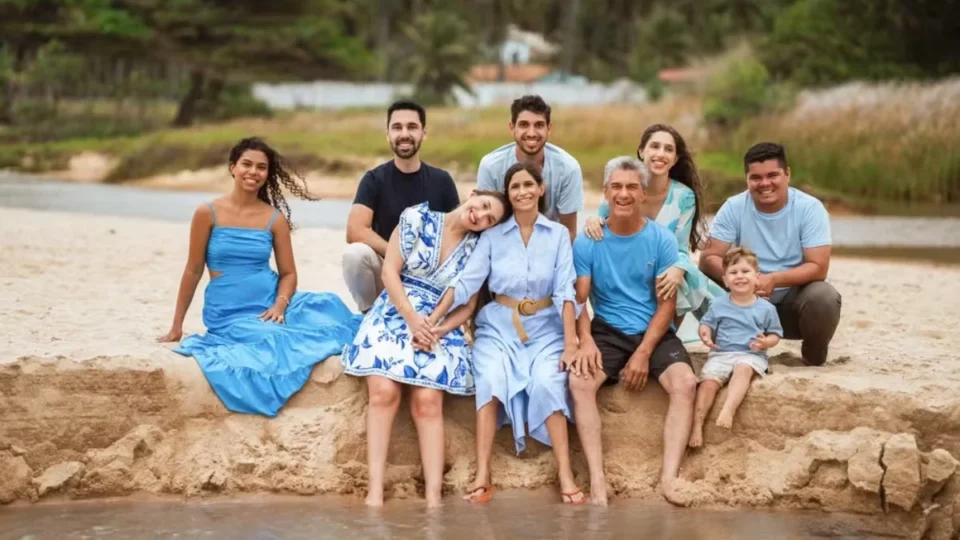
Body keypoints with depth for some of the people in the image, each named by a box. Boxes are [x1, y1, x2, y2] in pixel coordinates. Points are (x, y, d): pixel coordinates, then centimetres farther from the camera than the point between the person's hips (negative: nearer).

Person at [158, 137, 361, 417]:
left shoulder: (275, 218, 4)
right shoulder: (208, 213, -3)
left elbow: (288, 273, 6)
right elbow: (193, 270, 2)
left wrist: (280, 305, -16)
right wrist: (177, 325, 4)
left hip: (269, 305, 3)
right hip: (229, 313, -3)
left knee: (328, 307, -25)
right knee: (276, 340, -33)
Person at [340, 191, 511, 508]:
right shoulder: (418, 219, 0)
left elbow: (468, 305, 5)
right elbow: (390, 271, -4)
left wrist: (438, 329, -13)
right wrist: (412, 319, -14)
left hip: (440, 328, 1)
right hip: (395, 314, -1)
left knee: (428, 401, -19)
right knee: (384, 391, -23)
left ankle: (433, 497, -21)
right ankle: (375, 492, -23)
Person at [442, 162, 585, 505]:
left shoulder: (558, 234, 3)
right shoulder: (492, 235, 5)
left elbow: (565, 291, -4)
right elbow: (466, 282, -4)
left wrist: (571, 343, -14)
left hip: (545, 328, 0)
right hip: (499, 326, 1)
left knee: (547, 384, -29)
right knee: (491, 381, -28)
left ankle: (566, 478, -29)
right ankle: (482, 477, -31)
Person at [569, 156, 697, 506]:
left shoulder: (662, 239, -1)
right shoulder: (588, 242, 0)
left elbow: (667, 303, -3)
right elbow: (579, 299, -1)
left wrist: (644, 352, -15)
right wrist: (586, 340, -22)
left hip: (654, 332, 0)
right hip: (607, 330, 0)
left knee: (685, 383, -28)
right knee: (579, 381, -29)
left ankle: (669, 477, -30)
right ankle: (597, 480, -31)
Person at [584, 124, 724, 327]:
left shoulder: (684, 196, -6)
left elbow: (680, 249, -7)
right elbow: (601, 225, 0)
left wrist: (678, 269, -32)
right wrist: (593, 222, -26)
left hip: (663, 275, -1)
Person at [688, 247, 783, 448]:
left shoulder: (766, 308, 5)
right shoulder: (718, 304, 9)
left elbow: (775, 335, 10)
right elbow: (706, 324, 14)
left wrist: (766, 342, -13)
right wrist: (705, 335, -10)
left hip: (751, 355, -1)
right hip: (721, 354, 2)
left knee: (743, 369, -37)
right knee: (708, 381, -25)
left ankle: (728, 410, -49)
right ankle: (697, 425, -25)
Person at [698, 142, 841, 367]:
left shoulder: (810, 208, -14)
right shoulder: (734, 208, -9)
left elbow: (818, 267, -19)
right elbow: (708, 258, -13)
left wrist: (774, 279, -36)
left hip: (794, 300, -1)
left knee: (823, 296, -34)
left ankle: (814, 354, -2)